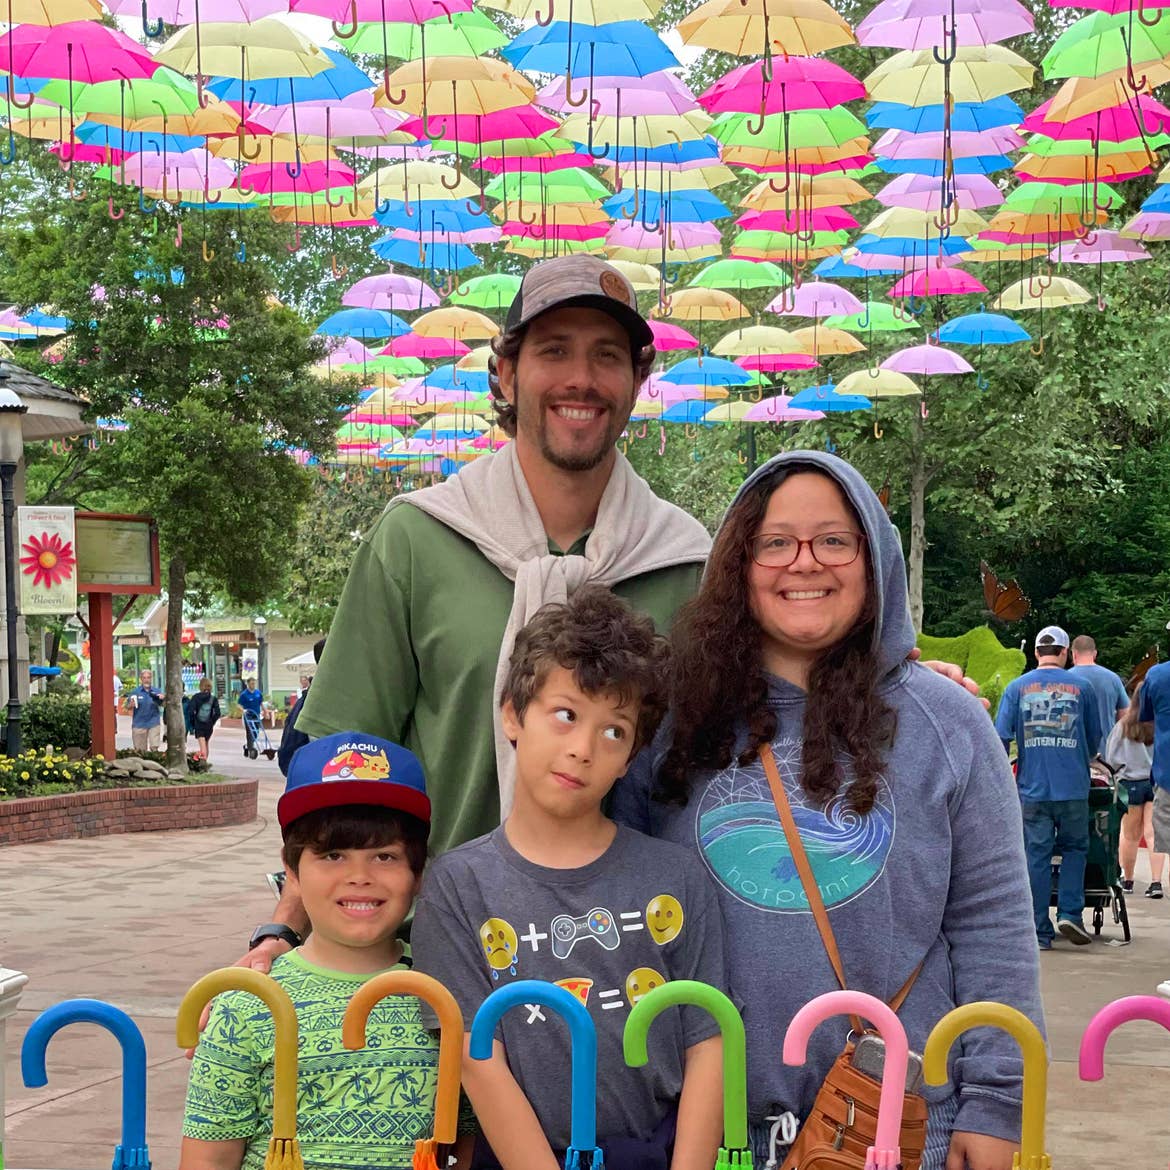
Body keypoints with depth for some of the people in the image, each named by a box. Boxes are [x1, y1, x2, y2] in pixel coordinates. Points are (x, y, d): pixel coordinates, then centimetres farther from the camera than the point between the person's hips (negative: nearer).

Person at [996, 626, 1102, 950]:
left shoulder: (1017, 688, 2)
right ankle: (1070, 913, 1)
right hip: (1073, 788, -1)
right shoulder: (1082, 687, 2)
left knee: (1036, 856, 4)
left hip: (1032, 789, 1)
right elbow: (1095, 737, 11)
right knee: (1074, 848, 16)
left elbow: (1001, 738, -3)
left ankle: (1040, 932, 5)